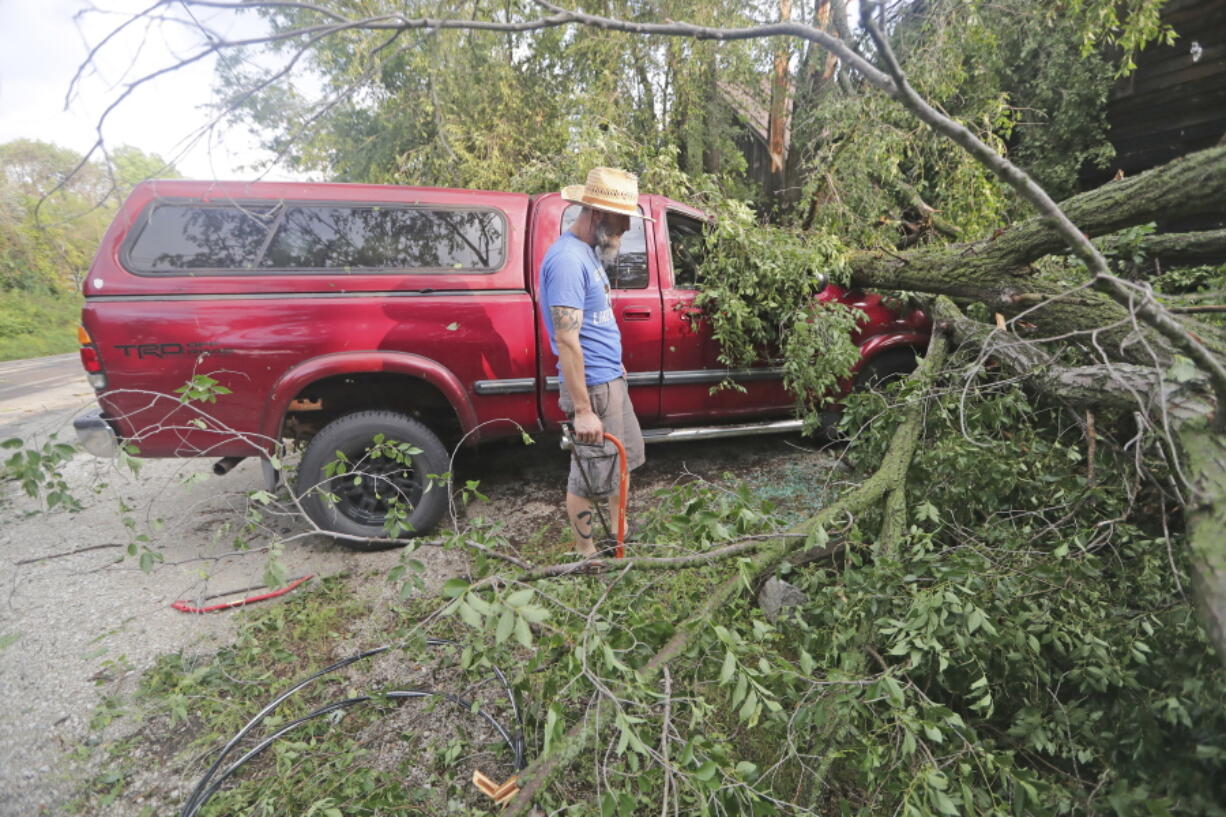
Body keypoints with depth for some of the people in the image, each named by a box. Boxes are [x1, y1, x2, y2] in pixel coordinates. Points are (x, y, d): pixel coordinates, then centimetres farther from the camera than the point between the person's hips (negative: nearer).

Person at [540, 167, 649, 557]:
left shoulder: (589, 251, 9)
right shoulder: (568, 259, -21)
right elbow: (567, 340, -25)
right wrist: (583, 410, -25)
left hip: (611, 379, 10)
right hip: (593, 387, -10)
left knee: (625, 456, 22)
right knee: (590, 474, 4)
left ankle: (617, 530, 41)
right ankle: (586, 553, 24)